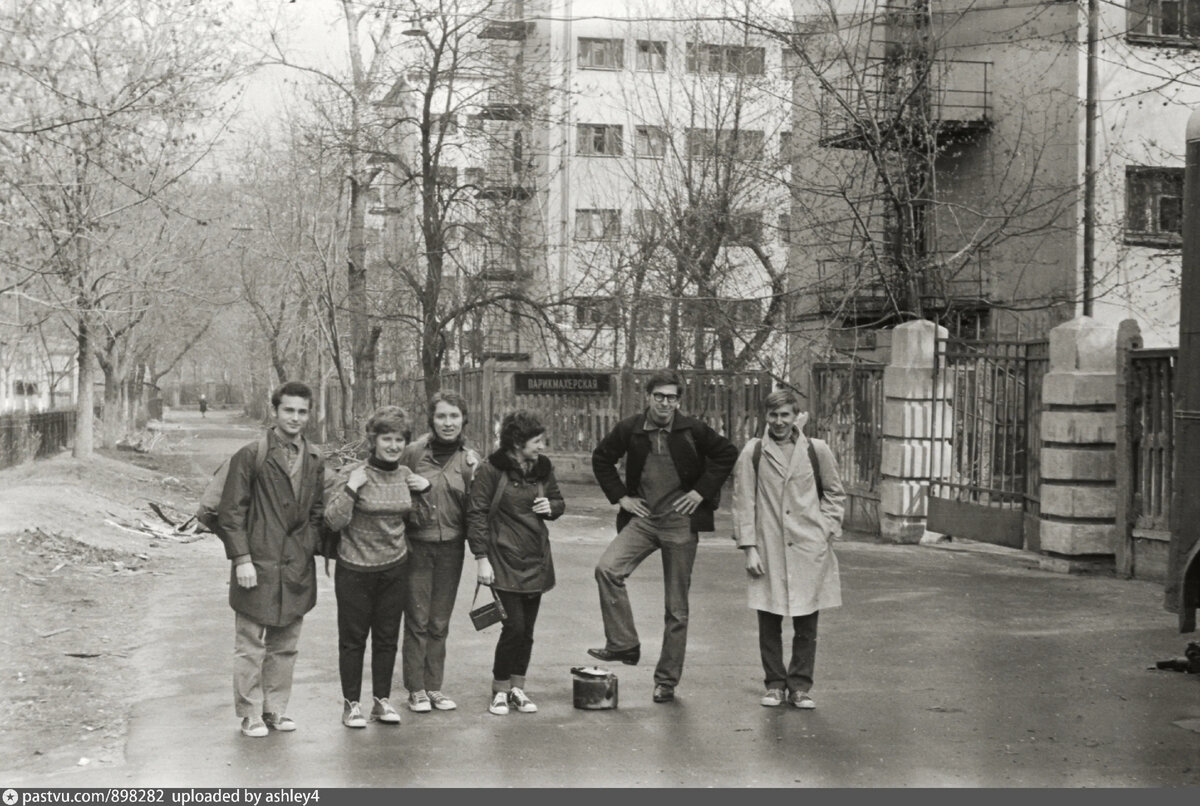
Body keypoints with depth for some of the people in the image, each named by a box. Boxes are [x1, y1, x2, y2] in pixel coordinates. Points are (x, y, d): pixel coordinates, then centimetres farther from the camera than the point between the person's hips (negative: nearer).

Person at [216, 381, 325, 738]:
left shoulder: (314, 460, 10)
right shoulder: (250, 455, -6)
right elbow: (231, 511, -7)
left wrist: (310, 549, 3)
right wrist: (241, 558, -12)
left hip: (297, 567, 5)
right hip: (258, 564, -5)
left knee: (285, 645, 12)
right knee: (250, 645, 3)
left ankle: (276, 708, 23)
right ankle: (251, 714, 13)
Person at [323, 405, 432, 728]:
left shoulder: (406, 474, 4)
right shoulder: (357, 475, -13)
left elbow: (414, 516, 22)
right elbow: (333, 521, -16)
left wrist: (425, 488, 4)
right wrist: (351, 489, -26)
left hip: (395, 568, 5)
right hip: (356, 570, -5)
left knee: (387, 637, 11)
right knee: (353, 638, 4)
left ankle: (382, 700, 22)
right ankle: (351, 704, 14)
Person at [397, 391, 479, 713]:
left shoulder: (469, 459, 3)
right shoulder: (414, 452, -6)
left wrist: (473, 477, -12)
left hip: (451, 547, 3)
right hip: (416, 545, -3)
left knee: (440, 622, 11)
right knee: (417, 620, 0)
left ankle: (434, 686, 21)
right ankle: (416, 689, 11)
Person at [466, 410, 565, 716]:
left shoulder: (543, 468, 7)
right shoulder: (491, 470, -10)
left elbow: (559, 501, 22)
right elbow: (476, 514, -9)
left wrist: (551, 507, -3)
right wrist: (481, 558, -13)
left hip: (536, 561, 6)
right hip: (505, 560, -6)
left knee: (527, 628, 8)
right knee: (514, 625, -9)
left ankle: (517, 688, 21)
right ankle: (499, 690, 7)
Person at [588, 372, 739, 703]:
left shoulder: (693, 431, -5)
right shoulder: (629, 430, -1)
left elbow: (728, 453, 5)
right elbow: (601, 458, 13)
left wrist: (702, 491, -2)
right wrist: (620, 496, 4)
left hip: (680, 523, -2)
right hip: (641, 519, 2)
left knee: (676, 607, 3)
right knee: (607, 569, -24)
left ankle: (667, 679, 13)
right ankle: (623, 645, -12)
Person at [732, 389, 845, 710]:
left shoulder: (817, 451, 4)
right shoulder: (753, 452, 1)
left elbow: (834, 493, 16)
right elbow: (744, 502, 2)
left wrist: (827, 529, 4)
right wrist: (749, 547, -3)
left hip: (809, 550, 1)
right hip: (769, 550, 0)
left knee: (806, 623, 3)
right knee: (769, 621, 3)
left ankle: (800, 686, 14)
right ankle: (775, 684, 17)